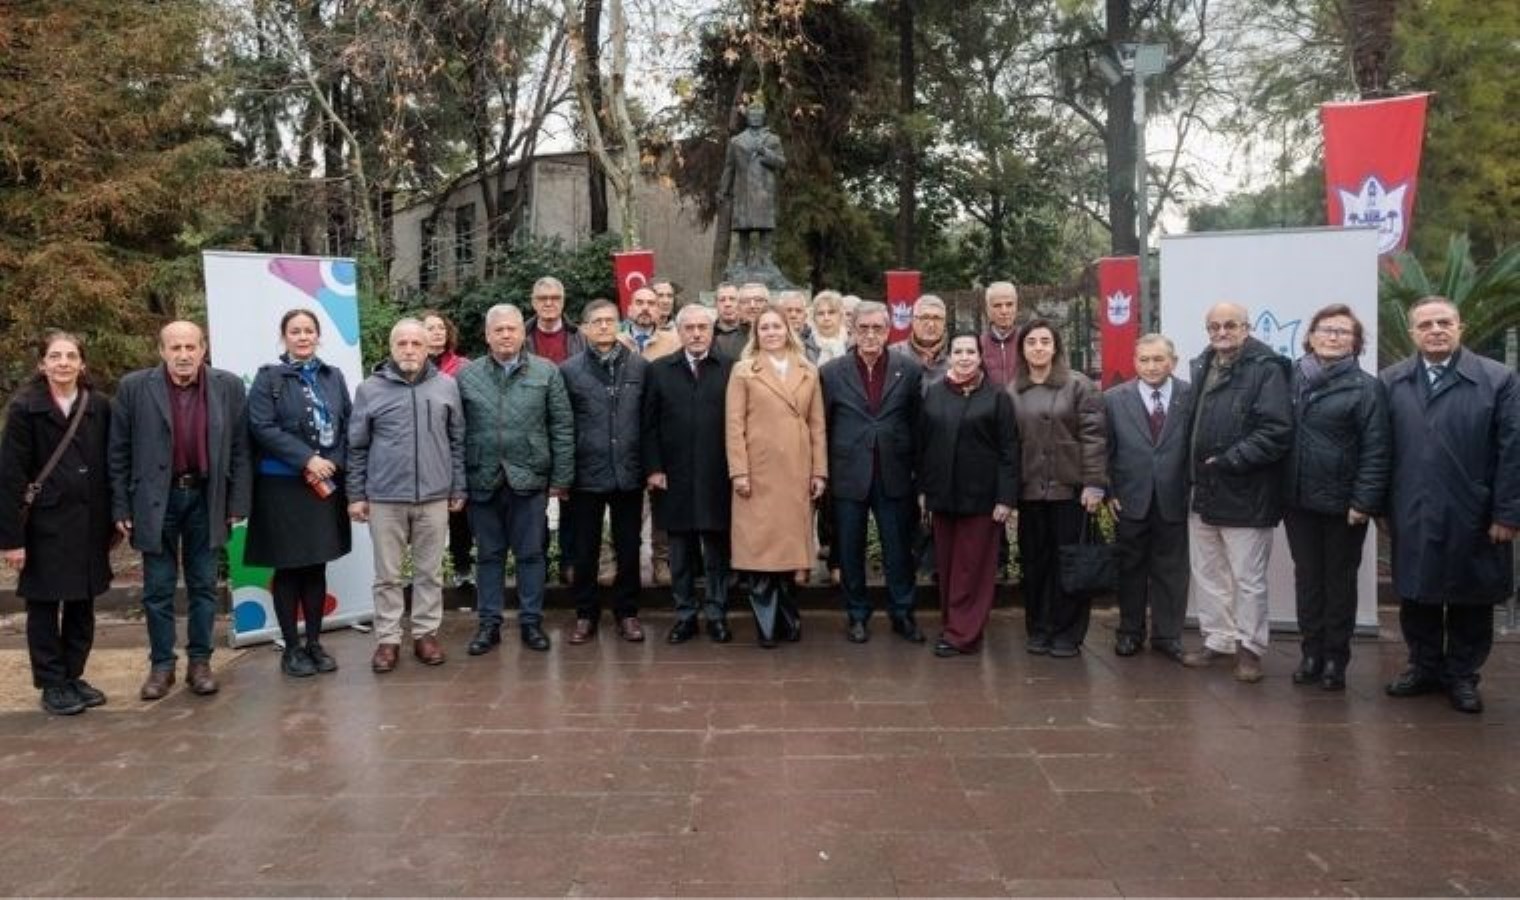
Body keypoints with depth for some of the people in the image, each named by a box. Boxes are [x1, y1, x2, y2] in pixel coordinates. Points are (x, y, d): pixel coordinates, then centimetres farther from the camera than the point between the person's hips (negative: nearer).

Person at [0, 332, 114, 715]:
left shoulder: (99, 405, 2)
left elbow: (110, 466, 5)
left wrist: (113, 519, 4)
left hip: (89, 522, 3)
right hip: (45, 523, -3)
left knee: (82, 605, 11)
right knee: (44, 605, 7)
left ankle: (73, 677, 25)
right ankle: (52, 685, 16)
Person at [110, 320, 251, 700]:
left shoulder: (229, 386, -2)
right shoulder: (135, 387, -5)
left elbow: (239, 450, 1)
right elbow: (119, 453, -1)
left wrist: (237, 504, -1)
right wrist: (121, 507, -3)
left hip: (206, 498, 1)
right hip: (155, 500, -1)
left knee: (203, 586, 9)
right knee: (158, 589, 7)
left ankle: (200, 662, 20)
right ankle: (161, 665, 18)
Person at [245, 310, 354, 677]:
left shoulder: (333, 377, 10)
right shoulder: (268, 377, -3)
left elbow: (347, 425, 7)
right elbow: (262, 427, -12)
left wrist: (332, 463, -8)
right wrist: (307, 459, -17)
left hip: (326, 482, 4)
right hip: (283, 486, -4)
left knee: (316, 566, 10)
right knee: (288, 568, 3)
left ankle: (314, 643, 20)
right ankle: (291, 648, 13)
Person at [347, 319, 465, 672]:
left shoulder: (447, 386, 4)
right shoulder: (370, 389, 1)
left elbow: (458, 441, 8)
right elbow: (356, 447, 5)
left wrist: (458, 488, 6)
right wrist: (356, 494, 3)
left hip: (434, 497, 1)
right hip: (384, 498, -1)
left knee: (429, 572, 9)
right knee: (388, 574, 7)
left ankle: (426, 633, 21)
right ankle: (387, 639, 17)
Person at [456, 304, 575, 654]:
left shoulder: (546, 372, 1)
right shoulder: (467, 376, 4)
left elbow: (562, 427, 0)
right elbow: (456, 431, 3)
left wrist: (561, 478, -3)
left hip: (530, 479, -1)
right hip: (483, 480, 1)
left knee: (530, 554, 7)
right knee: (488, 555, 11)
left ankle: (531, 621, 19)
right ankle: (489, 624, 21)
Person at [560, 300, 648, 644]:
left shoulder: (640, 366, 2)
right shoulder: (569, 370, -1)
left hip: (628, 473, 1)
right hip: (586, 473, -1)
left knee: (628, 548, 10)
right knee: (586, 550, 9)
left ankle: (627, 612, 23)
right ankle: (586, 614, 22)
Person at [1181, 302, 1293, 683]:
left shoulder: (1266, 368, -10)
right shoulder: (1203, 367, 12)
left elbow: (1277, 431, -18)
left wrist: (1228, 462, -19)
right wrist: (1196, 470, 8)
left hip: (1245, 493, -7)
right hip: (1205, 491, 7)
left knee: (1248, 578, 3)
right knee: (1207, 573, 15)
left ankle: (1249, 647, 16)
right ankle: (1218, 640, 28)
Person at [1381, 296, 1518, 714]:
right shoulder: (1390, 382, 3)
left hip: (1472, 517, -2)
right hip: (1411, 517, 2)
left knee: (1471, 601, 10)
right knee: (1416, 597, 12)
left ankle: (1462, 675, 26)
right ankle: (1424, 668, 29)